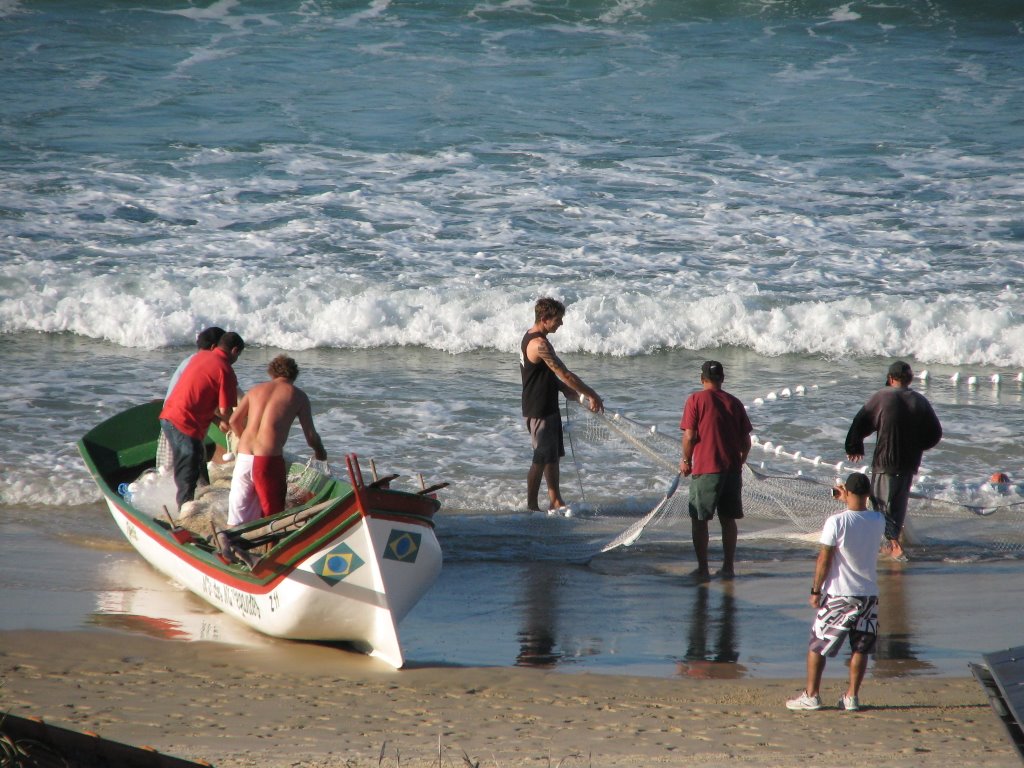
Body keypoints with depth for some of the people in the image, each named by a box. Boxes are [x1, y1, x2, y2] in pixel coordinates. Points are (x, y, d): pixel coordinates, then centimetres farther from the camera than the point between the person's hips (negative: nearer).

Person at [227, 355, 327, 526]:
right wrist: (320, 451, 30)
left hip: (244, 456, 4)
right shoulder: (297, 396, 7)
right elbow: (310, 435, 8)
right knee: (272, 517, 6)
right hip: (269, 460, -4)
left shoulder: (257, 389, 18)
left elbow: (234, 421, 19)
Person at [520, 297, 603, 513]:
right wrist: (591, 395, -16)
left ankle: (555, 502, 22)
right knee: (541, 459, -3)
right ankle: (532, 507, 4)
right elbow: (564, 374, -22)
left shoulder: (529, 337, 10)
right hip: (539, 410, -10)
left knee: (553, 455, 15)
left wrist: (566, 389, 10)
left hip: (548, 407, 10)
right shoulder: (539, 344, -23)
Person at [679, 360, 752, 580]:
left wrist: (686, 461, 4)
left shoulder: (696, 400, -5)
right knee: (728, 519, 13)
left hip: (705, 468, -4)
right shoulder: (734, 402, 7)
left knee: (699, 520, 4)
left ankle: (703, 568, 1)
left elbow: (689, 436, -11)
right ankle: (728, 567, 14)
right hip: (732, 468, 4)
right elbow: (746, 440, 8)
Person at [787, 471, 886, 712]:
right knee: (861, 647, 11)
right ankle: (852, 696, 10)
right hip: (868, 594, 4)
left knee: (817, 645, 8)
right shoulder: (878, 521, -2)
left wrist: (815, 590, -4)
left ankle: (811, 695, 9)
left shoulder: (836, 522, -16)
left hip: (838, 594, -4)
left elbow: (824, 559, -12)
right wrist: (849, 502, 26)